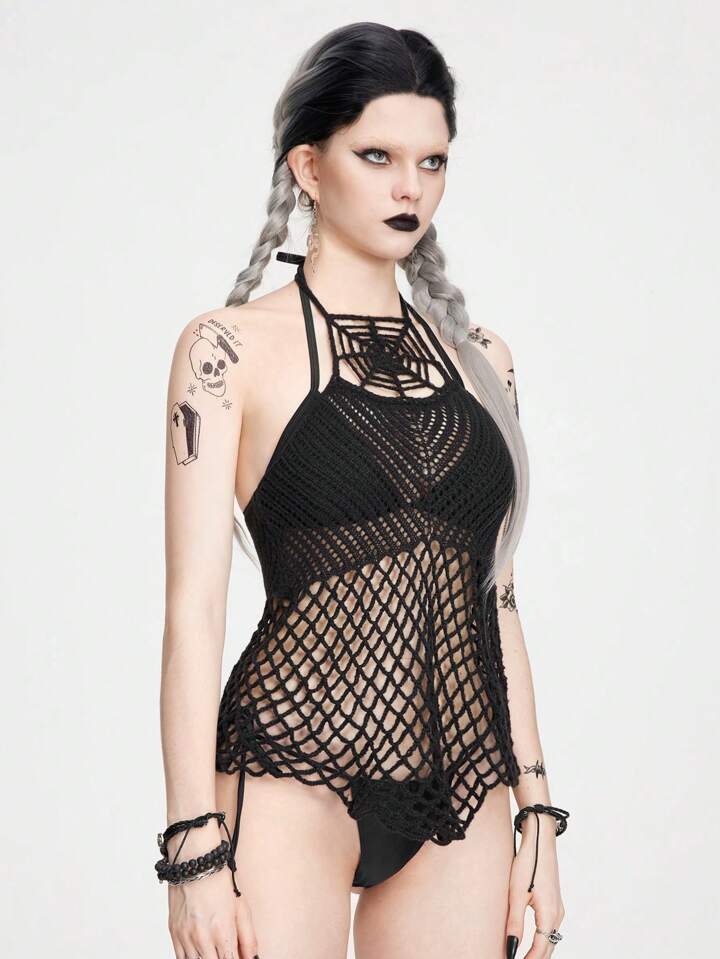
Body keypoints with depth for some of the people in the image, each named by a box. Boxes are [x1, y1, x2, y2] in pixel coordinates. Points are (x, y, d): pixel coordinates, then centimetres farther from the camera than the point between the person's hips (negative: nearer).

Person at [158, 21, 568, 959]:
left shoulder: (479, 360, 13)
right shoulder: (234, 346, -2)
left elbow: (495, 597, 14)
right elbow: (194, 606, -6)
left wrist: (536, 809, 11)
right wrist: (195, 843, -12)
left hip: (464, 797, 5)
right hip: (295, 776, -4)